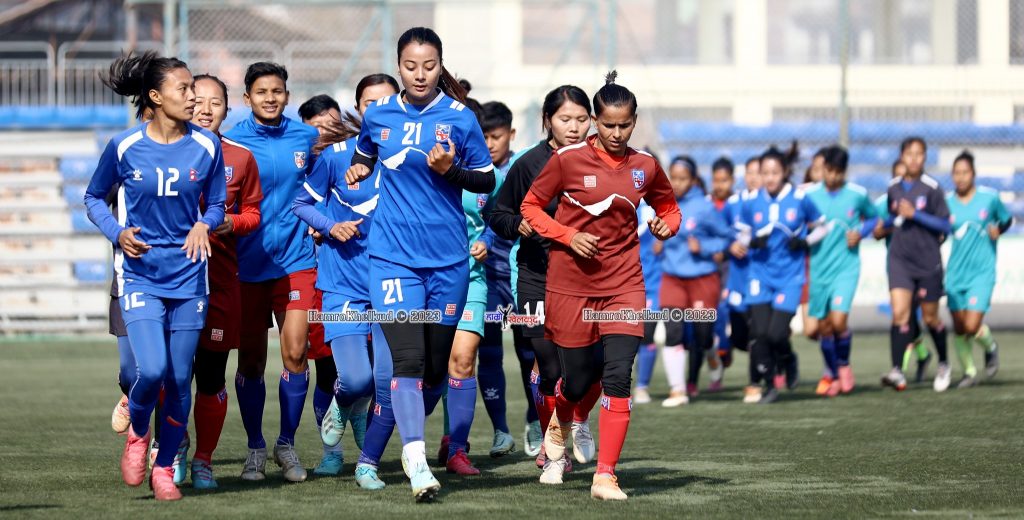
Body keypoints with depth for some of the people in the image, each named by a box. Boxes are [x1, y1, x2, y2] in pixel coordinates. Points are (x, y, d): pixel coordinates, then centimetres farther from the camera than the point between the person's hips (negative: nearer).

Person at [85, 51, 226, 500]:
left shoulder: (206, 146, -1)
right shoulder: (125, 147, -5)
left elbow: (217, 205, 10)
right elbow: (94, 197, 9)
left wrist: (205, 224, -12)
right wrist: (117, 232, -8)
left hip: (188, 274, 2)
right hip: (140, 273, -2)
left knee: (180, 380, 3)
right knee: (152, 370, -17)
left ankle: (164, 467, 20)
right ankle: (137, 434, 14)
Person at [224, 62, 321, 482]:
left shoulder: (306, 137, 4)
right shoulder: (231, 142, -4)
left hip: (295, 261, 1)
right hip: (247, 263, -1)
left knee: (295, 353, -6)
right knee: (251, 361, 4)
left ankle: (287, 444, 11)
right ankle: (255, 449, 19)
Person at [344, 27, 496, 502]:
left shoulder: (460, 118, -1)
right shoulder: (378, 115, 4)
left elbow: (487, 180, 4)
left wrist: (452, 170, -12)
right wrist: (358, 170, 7)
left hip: (448, 260, 1)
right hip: (393, 256, -1)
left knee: (436, 365, 9)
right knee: (408, 358, -16)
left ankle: (412, 433, 35)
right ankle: (416, 462, -20)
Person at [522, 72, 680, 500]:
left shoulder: (645, 166, 3)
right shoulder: (568, 160, -6)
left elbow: (668, 207, 20)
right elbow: (531, 206, 2)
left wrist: (667, 225, -3)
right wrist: (568, 236, -13)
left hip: (623, 284, 1)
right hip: (571, 283, -1)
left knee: (618, 375, -14)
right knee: (578, 378, 7)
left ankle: (605, 476, -10)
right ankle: (558, 427, 44)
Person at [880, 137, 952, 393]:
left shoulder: (931, 188, -8)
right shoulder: (893, 187, 6)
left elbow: (945, 225, -9)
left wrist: (915, 215, -16)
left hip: (927, 261, -3)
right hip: (900, 259, 3)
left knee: (930, 318, 9)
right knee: (899, 314, -13)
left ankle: (944, 364, 32)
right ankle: (897, 371, -18)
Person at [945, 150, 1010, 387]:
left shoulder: (990, 197, -2)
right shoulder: (947, 202, 1)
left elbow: (1007, 220, 13)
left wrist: (998, 229, -6)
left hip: (982, 272, -2)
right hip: (956, 272, 2)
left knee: (972, 326, -14)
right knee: (958, 328, 3)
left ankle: (991, 348, 19)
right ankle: (969, 372, 22)